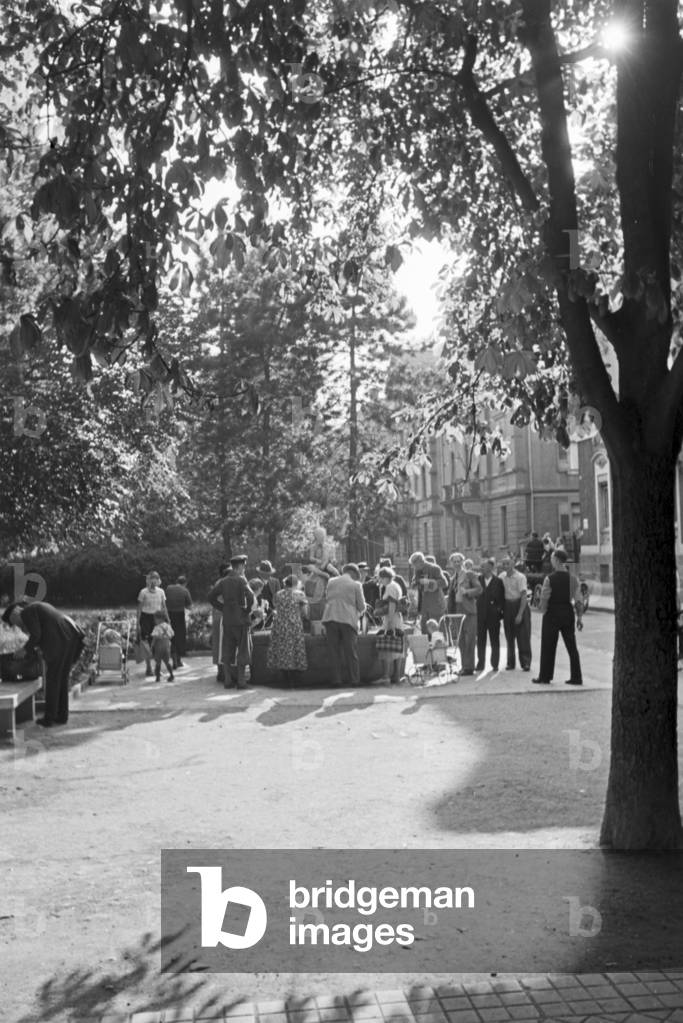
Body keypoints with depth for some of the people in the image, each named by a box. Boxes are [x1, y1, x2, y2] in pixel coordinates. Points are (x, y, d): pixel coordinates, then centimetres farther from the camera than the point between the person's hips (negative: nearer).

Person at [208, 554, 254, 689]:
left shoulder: (224, 581, 7)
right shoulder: (241, 580, -10)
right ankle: (241, 680, 2)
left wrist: (222, 608, 11)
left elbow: (211, 596, 8)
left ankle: (228, 680, 12)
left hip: (227, 621, 5)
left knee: (227, 651, 10)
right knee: (243, 650, 3)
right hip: (241, 620, -5)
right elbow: (250, 596, -23)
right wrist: (247, 609, -7)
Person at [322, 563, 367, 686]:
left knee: (335, 651, 7)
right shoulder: (356, 585, 2)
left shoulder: (331, 582, 12)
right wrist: (357, 614, 23)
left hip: (330, 618, 3)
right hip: (348, 619, -2)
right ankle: (354, 679, 6)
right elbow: (362, 606, 4)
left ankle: (337, 679, 5)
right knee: (351, 652, 6)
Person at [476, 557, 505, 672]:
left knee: (494, 641, 5)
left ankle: (495, 664, 13)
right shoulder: (478, 580, 5)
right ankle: (480, 664, 11)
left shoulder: (498, 581, -1)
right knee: (480, 640, 4)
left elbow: (502, 598, 1)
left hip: (493, 615, -2)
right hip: (480, 614, 2)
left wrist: (501, 613, -5)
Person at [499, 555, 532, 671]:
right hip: (507, 606, 5)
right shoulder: (501, 577, 4)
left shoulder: (520, 577, -11)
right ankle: (510, 662, 14)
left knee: (523, 636, -4)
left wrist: (520, 614, -20)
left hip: (519, 604, -4)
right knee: (509, 637, 8)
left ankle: (526, 663, 0)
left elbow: (524, 596, -15)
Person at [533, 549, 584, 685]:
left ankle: (545, 677, 12)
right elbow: (579, 600, -1)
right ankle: (576, 678, 10)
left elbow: (544, 599, -11)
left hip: (552, 614, -4)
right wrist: (579, 617, 6)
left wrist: (543, 611, 7)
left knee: (548, 647, 5)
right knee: (571, 647, 9)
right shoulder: (573, 578, -1)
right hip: (568, 613, 4)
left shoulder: (549, 579, -13)